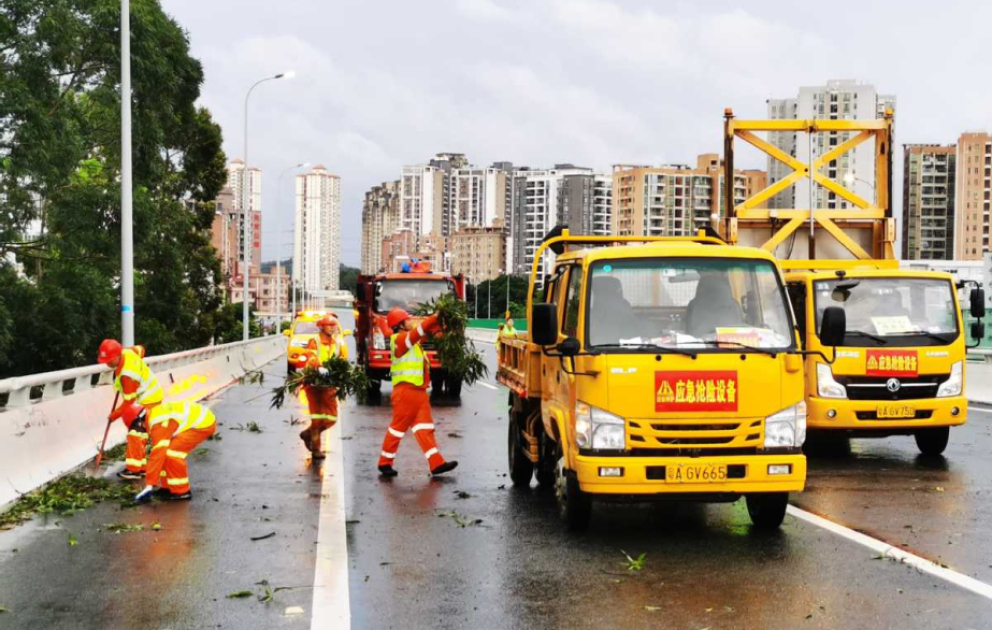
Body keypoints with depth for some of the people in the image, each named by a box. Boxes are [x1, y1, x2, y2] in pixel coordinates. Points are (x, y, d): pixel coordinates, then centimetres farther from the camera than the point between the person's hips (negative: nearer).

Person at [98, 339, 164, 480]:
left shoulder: (127, 376, -33)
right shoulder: (126, 352, -9)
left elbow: (128, 402, -24)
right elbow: (140, 349, 16)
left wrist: (114, 415, -10)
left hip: (148, 401, -10)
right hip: (150, 394, 10)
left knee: (135, 433, -15)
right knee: (137, 433, 13)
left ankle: (134, 469, -16)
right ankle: (141, 465, 19)